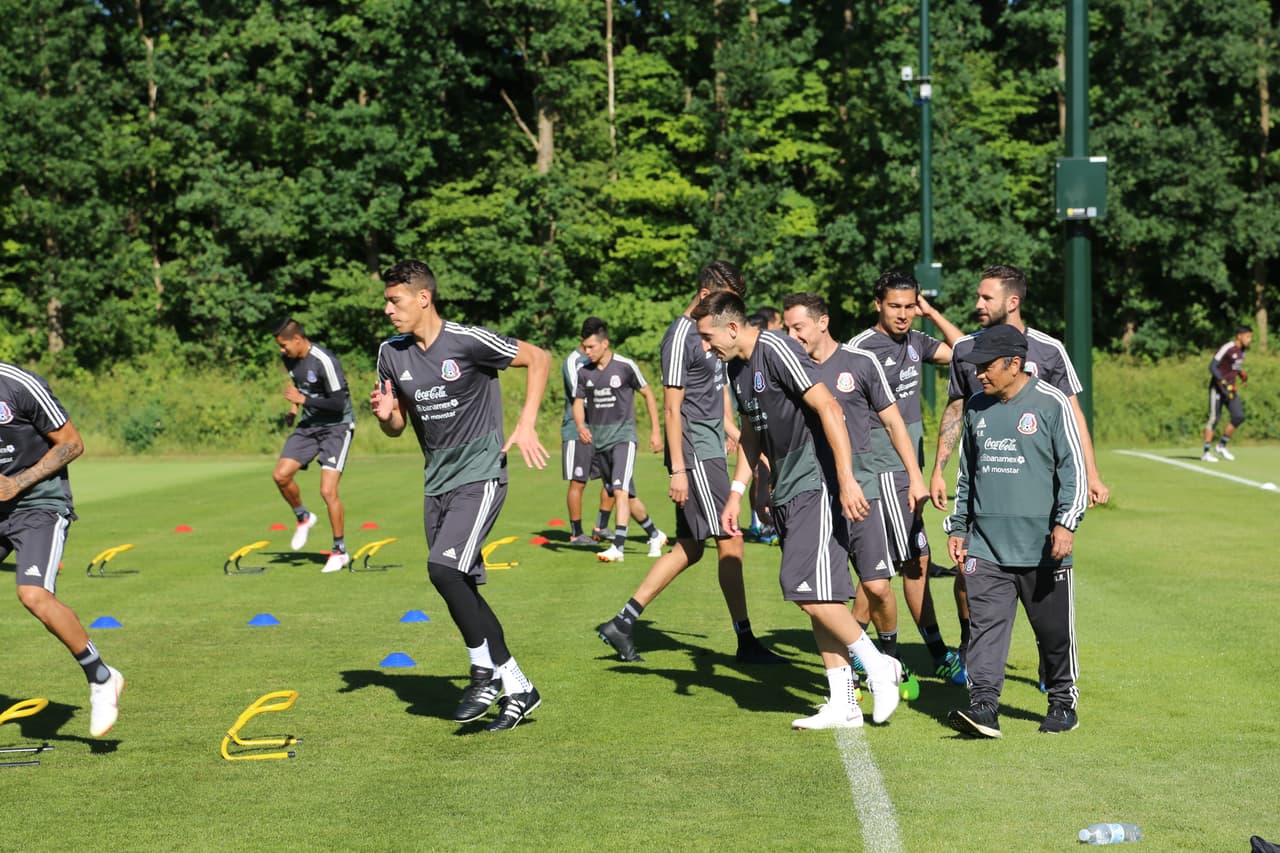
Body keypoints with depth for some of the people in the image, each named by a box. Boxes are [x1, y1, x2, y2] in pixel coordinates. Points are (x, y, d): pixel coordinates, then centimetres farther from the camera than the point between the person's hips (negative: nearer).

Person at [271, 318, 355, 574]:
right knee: (281, 475, -7)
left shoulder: (324, 361, -24)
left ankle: (340, 551, -1)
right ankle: (303, 518, 21)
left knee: (328, 490, -15)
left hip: (337, 426, -7)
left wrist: (303, 400, -21)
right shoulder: (289, 358, 1)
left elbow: (339, 403, -24)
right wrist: (294, 408, 10)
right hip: (309, 425, 7)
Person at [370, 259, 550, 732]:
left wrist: (526, 424, -11)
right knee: (461, 588, 6)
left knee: (443, 568, -22)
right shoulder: (391, 353, 6)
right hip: (436, 480, 7)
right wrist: (385, 414, -8)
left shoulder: (469, 341, -13)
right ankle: (516, 687, 15)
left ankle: (487, 673, -6)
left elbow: (538, 358, -3)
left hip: (480, 474, -7)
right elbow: (397, 426, 16)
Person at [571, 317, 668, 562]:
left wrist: (655, 431, 0)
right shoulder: (584, 372, 4)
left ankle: (617, 547, -24)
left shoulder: (625, 366, -9)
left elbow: (648, 394, 1)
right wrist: (580, 426, -16)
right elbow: (578, 403, 6)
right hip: (597, 439, 5)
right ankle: (655, 535, 31)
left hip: (623, 435, -5)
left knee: (620, 490, -21)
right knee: (627, 496, 13)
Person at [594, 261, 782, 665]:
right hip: (695, 455, -10)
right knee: (730, 541, -6)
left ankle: (623, 622, 13)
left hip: (711, 452, 10)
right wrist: (677, 470, -17)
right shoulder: (681, 336, -12)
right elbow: (672, 407, -15)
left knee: (690, 547, 10)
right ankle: (746, 642, 0)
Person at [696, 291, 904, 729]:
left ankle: (877, 665, 0)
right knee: (816, 595, 7)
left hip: (816, 486, -9)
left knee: (804, 587, -16)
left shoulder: (777, 350, -15)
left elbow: (829, 410, -20)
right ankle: (843, 705, 10)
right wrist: (736, 492, 19)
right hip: (786, 493, 9)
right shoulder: (737, 367, 14)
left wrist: (846, 480, -24)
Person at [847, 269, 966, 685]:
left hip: (909, 467, 8)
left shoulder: (915, 341, 9)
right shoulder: (861, 348, -13)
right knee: (916, 560, -6)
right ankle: (939, 655, 1)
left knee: (882, 561, 10)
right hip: (883, 468, -8)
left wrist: (932, 312, 7)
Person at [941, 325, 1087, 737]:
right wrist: (957, 526, 19)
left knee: (1054, 629, 7)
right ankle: (983, 705, -11)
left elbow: (1074, 468, -6)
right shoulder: (976, 408, 12)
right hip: (985, 545, 4)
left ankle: (1063, 703, 23)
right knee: (985, 624, -7)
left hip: (1042, 546, -4)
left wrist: (1066, 522, -15)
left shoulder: (1051, 403, -4)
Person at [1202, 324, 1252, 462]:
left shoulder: (1242, 349, 9)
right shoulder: (1226, 348, -17)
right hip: (1218, 387, -7)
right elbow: (1212, 366, -19)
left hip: (1231, 388, 7)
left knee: (1239, 417, -4)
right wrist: (1224, 384, -26)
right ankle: (1206, 452, 0)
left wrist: (1241, 373, 5)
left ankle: (1221, 446, 9)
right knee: (1214, 418, -6)